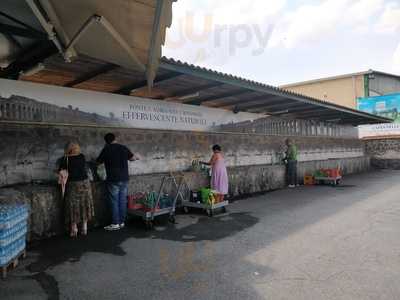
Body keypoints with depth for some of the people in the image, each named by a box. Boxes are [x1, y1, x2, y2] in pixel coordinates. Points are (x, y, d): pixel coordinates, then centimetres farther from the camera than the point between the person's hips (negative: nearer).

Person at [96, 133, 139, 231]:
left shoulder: (106, 149, -5)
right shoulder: (124, 148, 4)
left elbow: (98, 162, 5)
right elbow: (133, 158, 12)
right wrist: (136, 157, 33)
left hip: (113, 180, -4)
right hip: (124, 179, 4)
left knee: (114, 202, 3)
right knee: (123, 201, 9)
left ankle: (115, 224, 7)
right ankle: (122, 222, 17)